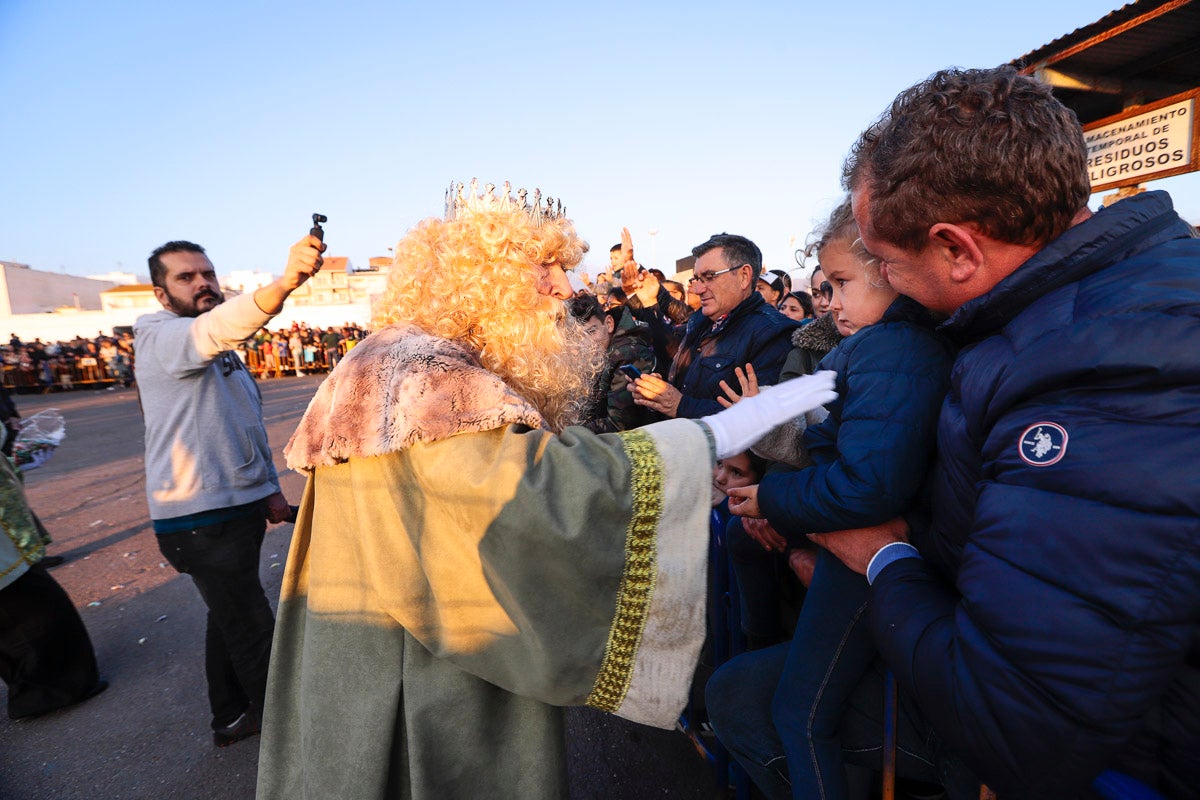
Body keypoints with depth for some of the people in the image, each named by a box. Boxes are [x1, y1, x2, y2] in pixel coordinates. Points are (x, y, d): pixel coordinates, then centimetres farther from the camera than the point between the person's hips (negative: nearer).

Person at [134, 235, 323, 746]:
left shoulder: (222, 355, 17)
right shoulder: (159, 336, -12)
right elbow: (215, 328, -38)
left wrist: (269, 487, 12)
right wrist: (286, 281, -54)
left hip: (238, 508, 9)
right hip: (200, 520, -9)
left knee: (230, 619, 21)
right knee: (254, 632, -2)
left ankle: (231, 718, 39)